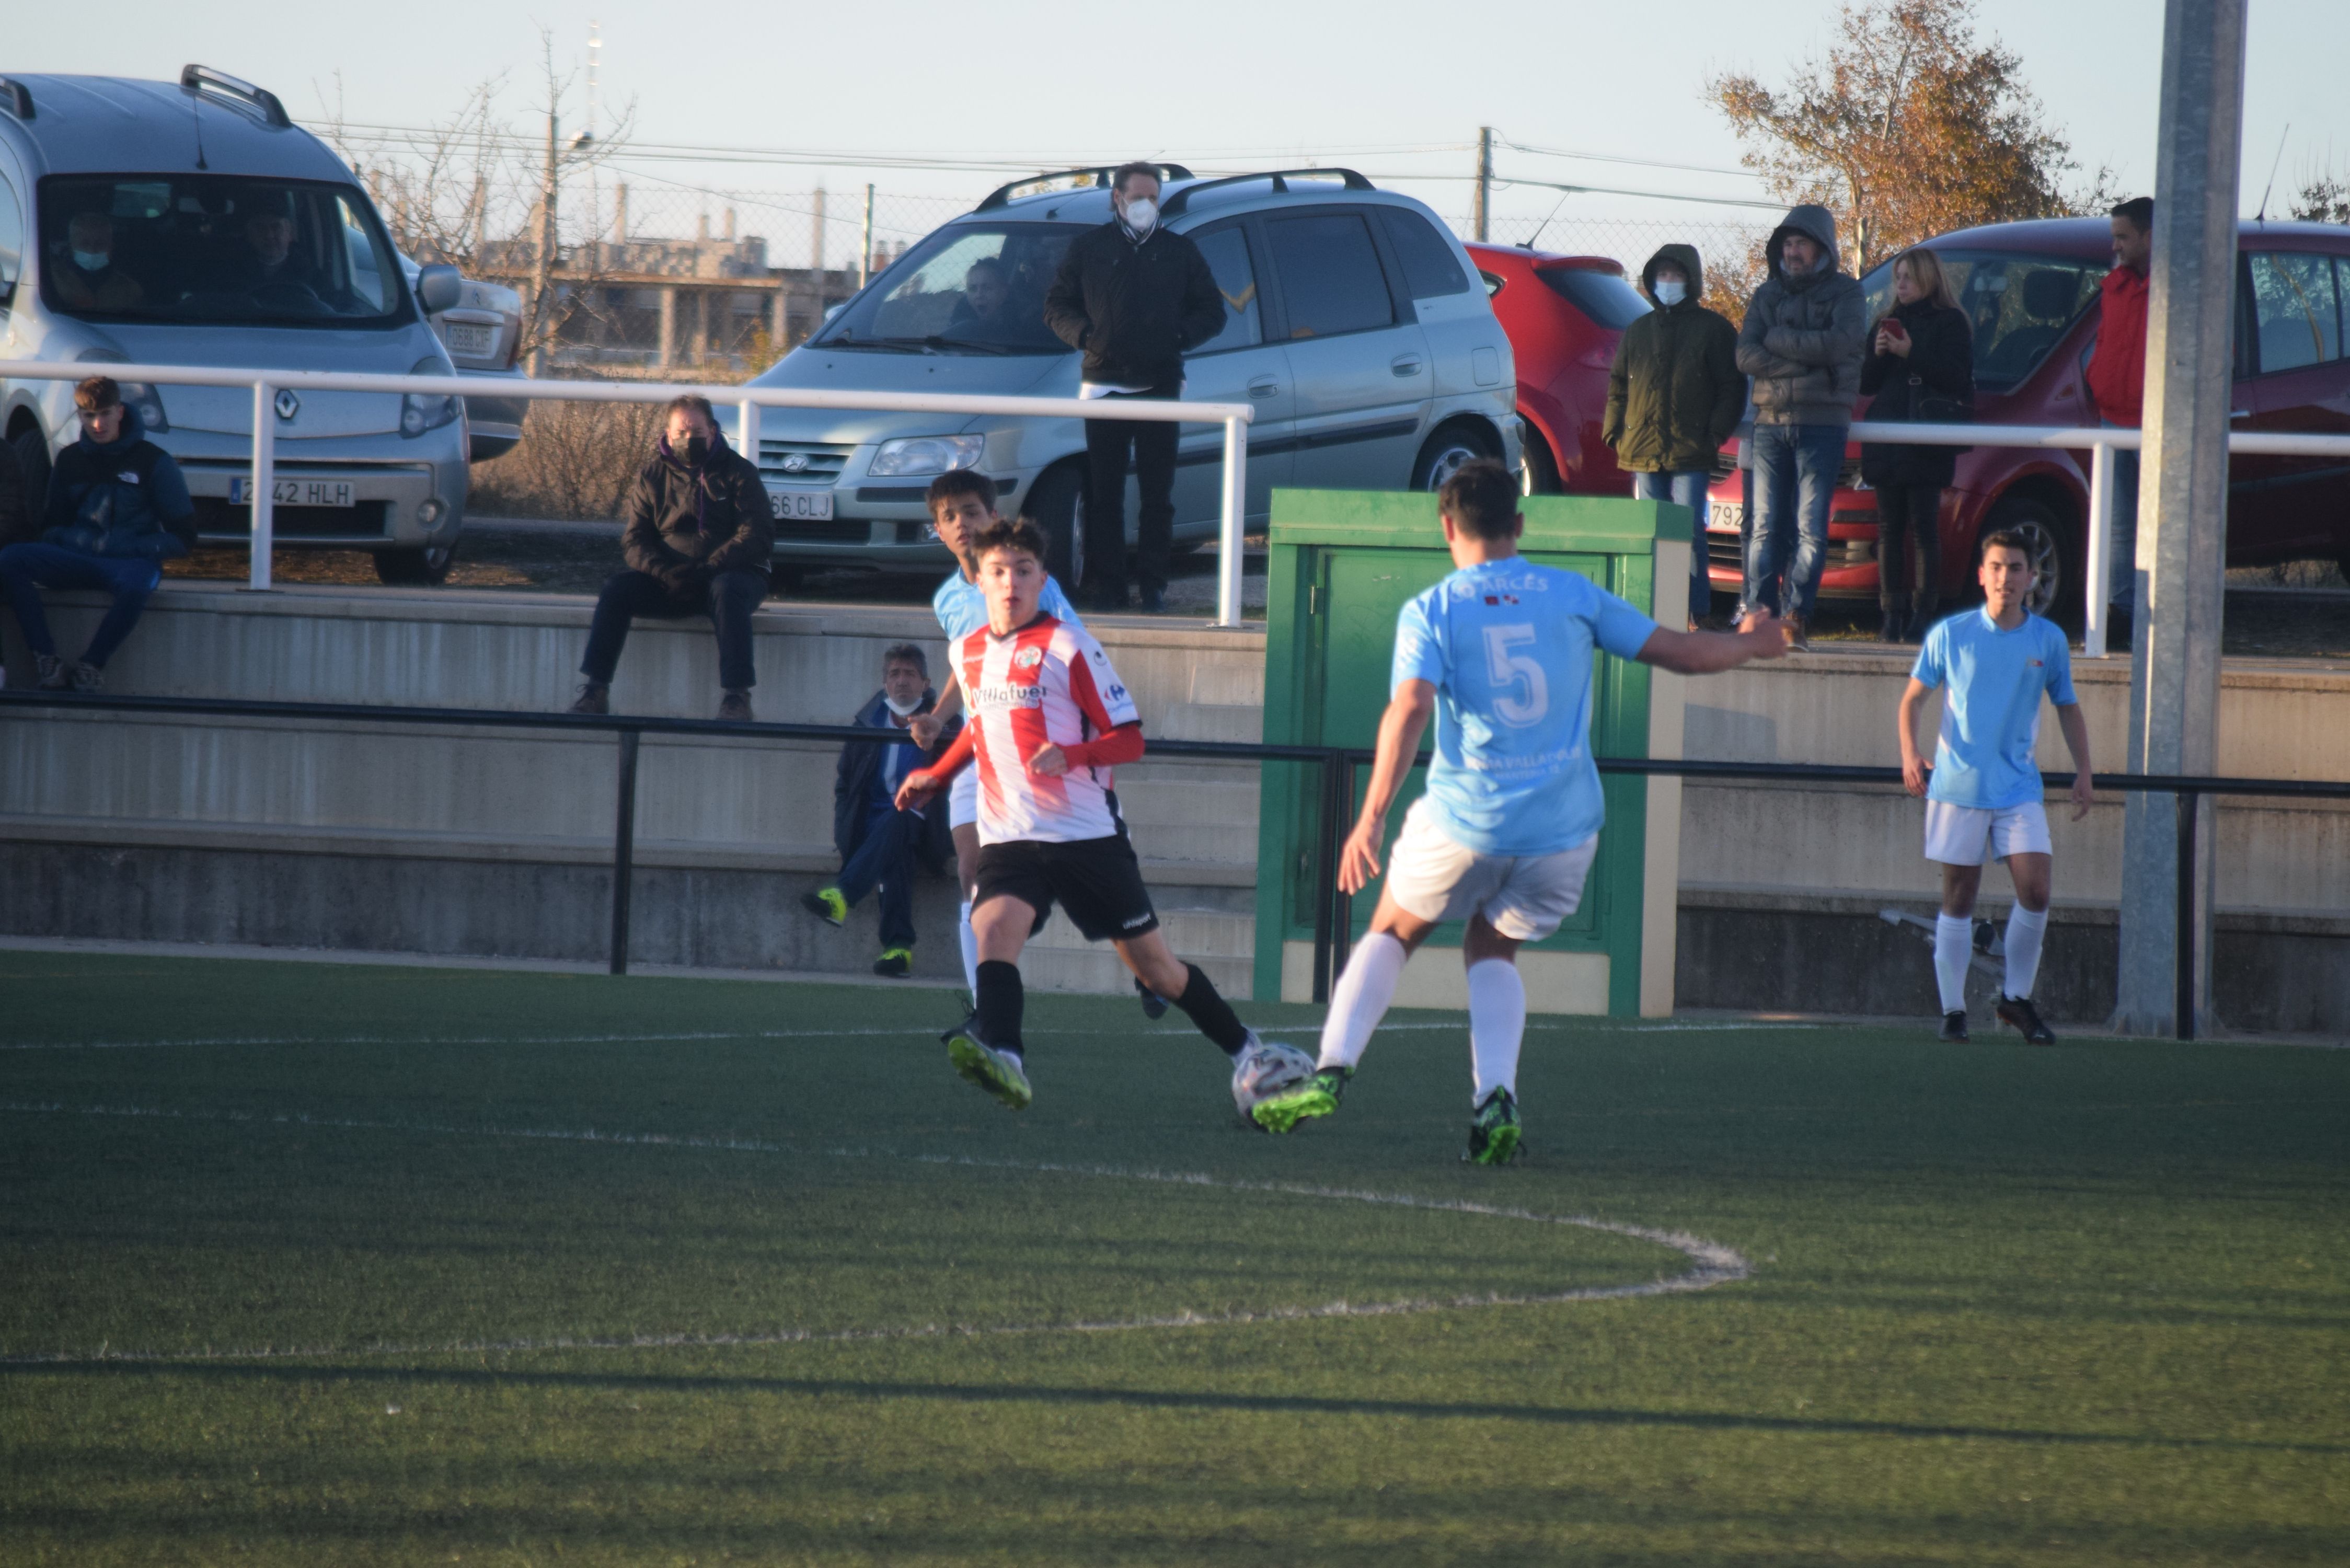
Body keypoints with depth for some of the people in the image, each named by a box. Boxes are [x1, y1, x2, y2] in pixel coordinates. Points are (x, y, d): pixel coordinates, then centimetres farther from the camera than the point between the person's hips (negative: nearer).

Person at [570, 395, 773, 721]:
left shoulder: (738, 473, 2)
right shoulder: (652, 477, 10)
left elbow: (758, 538, -8)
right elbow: (634, 540, 3)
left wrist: (707, 569, -22)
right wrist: (665, 572, -19)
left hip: (727, 573, -3)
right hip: (668, 583, 3)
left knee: (727, 590, -37)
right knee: (616, 589, -22)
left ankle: (736, 696, -42)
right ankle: (595, 690, -24)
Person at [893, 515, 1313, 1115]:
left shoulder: (1067, 645, -6)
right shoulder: (967, 653, 10)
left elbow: (1130, 739, -7)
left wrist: (1069, 755, -24)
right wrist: (936, 776, 24)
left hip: (1089, 834, -3)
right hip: (1009, 837, 3)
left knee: (1154, 964, 7)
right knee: (995, 927, -28)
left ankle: (1246, 1053, 26)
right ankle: (999, 1055, -47)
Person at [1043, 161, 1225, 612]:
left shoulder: (1180, 253, 13)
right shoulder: (1089, 249, 10)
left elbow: (1212, 312, 15)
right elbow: (1057, 305, 11)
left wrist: (1181, 335, -4)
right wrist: (1084, 334, -8)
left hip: (1160, 386, 1)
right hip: (1104, 384, -1)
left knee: (1158, 493, 1)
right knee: (1103, 493, -3)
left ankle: (1153, 583, 5)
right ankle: (1105, 586, -1)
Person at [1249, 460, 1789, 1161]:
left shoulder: (1430, 612, -2)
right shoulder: (1572, 596, 5)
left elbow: (1410, 708, -16)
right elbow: (1679, 652, 9)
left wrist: (1373, 817, -20)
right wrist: (1752, 644, 29)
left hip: (1464, 820, -2)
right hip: (1564, 824, 2)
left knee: (1391, 936, 21)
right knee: (1492, 953, 22)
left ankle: (1333, 1071, 5)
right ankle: (1495, 1098, 0)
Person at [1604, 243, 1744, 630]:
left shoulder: (1713, 329, 5)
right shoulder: (1638, 332, 18)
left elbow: (1732, 388, 3)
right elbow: (1618, 387, 19)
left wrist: (1718, 432, -9)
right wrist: (1615, 434, 6)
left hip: (1691, 452, -4)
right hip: (1644, 450, 4)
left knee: (1689, 531, -9)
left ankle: (1695, 612, -8)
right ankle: (1655, 613, 6)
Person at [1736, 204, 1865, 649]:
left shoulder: (1844, 294, 6)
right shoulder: (1768, 295, 15)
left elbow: (1840, 344, -13)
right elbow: (1746, 356, 2)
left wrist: (1778, 340, -7)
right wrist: (1807, 358, -9)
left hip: (1821, 423, -3)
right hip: (1771, 420, 3)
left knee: (1811, 529, -7)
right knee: (1768, 526, 0)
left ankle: (1794, 616, -7)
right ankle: (1755, 612, -2)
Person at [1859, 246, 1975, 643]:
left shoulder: (1951, 324, 3)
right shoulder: (1889, 322, 20)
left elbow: (1957, 376, -9)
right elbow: (1866, 384, 17)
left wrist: (1911, 354, -14)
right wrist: (1877, 355, -2)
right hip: (1887, 443, 5)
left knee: (1924, 528, -7)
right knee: (1889, 529, 2)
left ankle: (1923, 613, -6)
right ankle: (1893, 614, 4)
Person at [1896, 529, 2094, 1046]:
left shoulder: (2049, 639, 4)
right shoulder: (1950, 635, 0)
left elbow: (2068, 707, 16)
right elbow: (1913, 697, 7)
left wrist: (2083, 772, 8)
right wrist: (1910, 755, -8)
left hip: (2019, 786, 1)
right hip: (1958, 785, -1)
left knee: (2035, 889, -11)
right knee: (1958, 899, 1)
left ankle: (2016, 997, 6)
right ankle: (1953, 1009, 8)